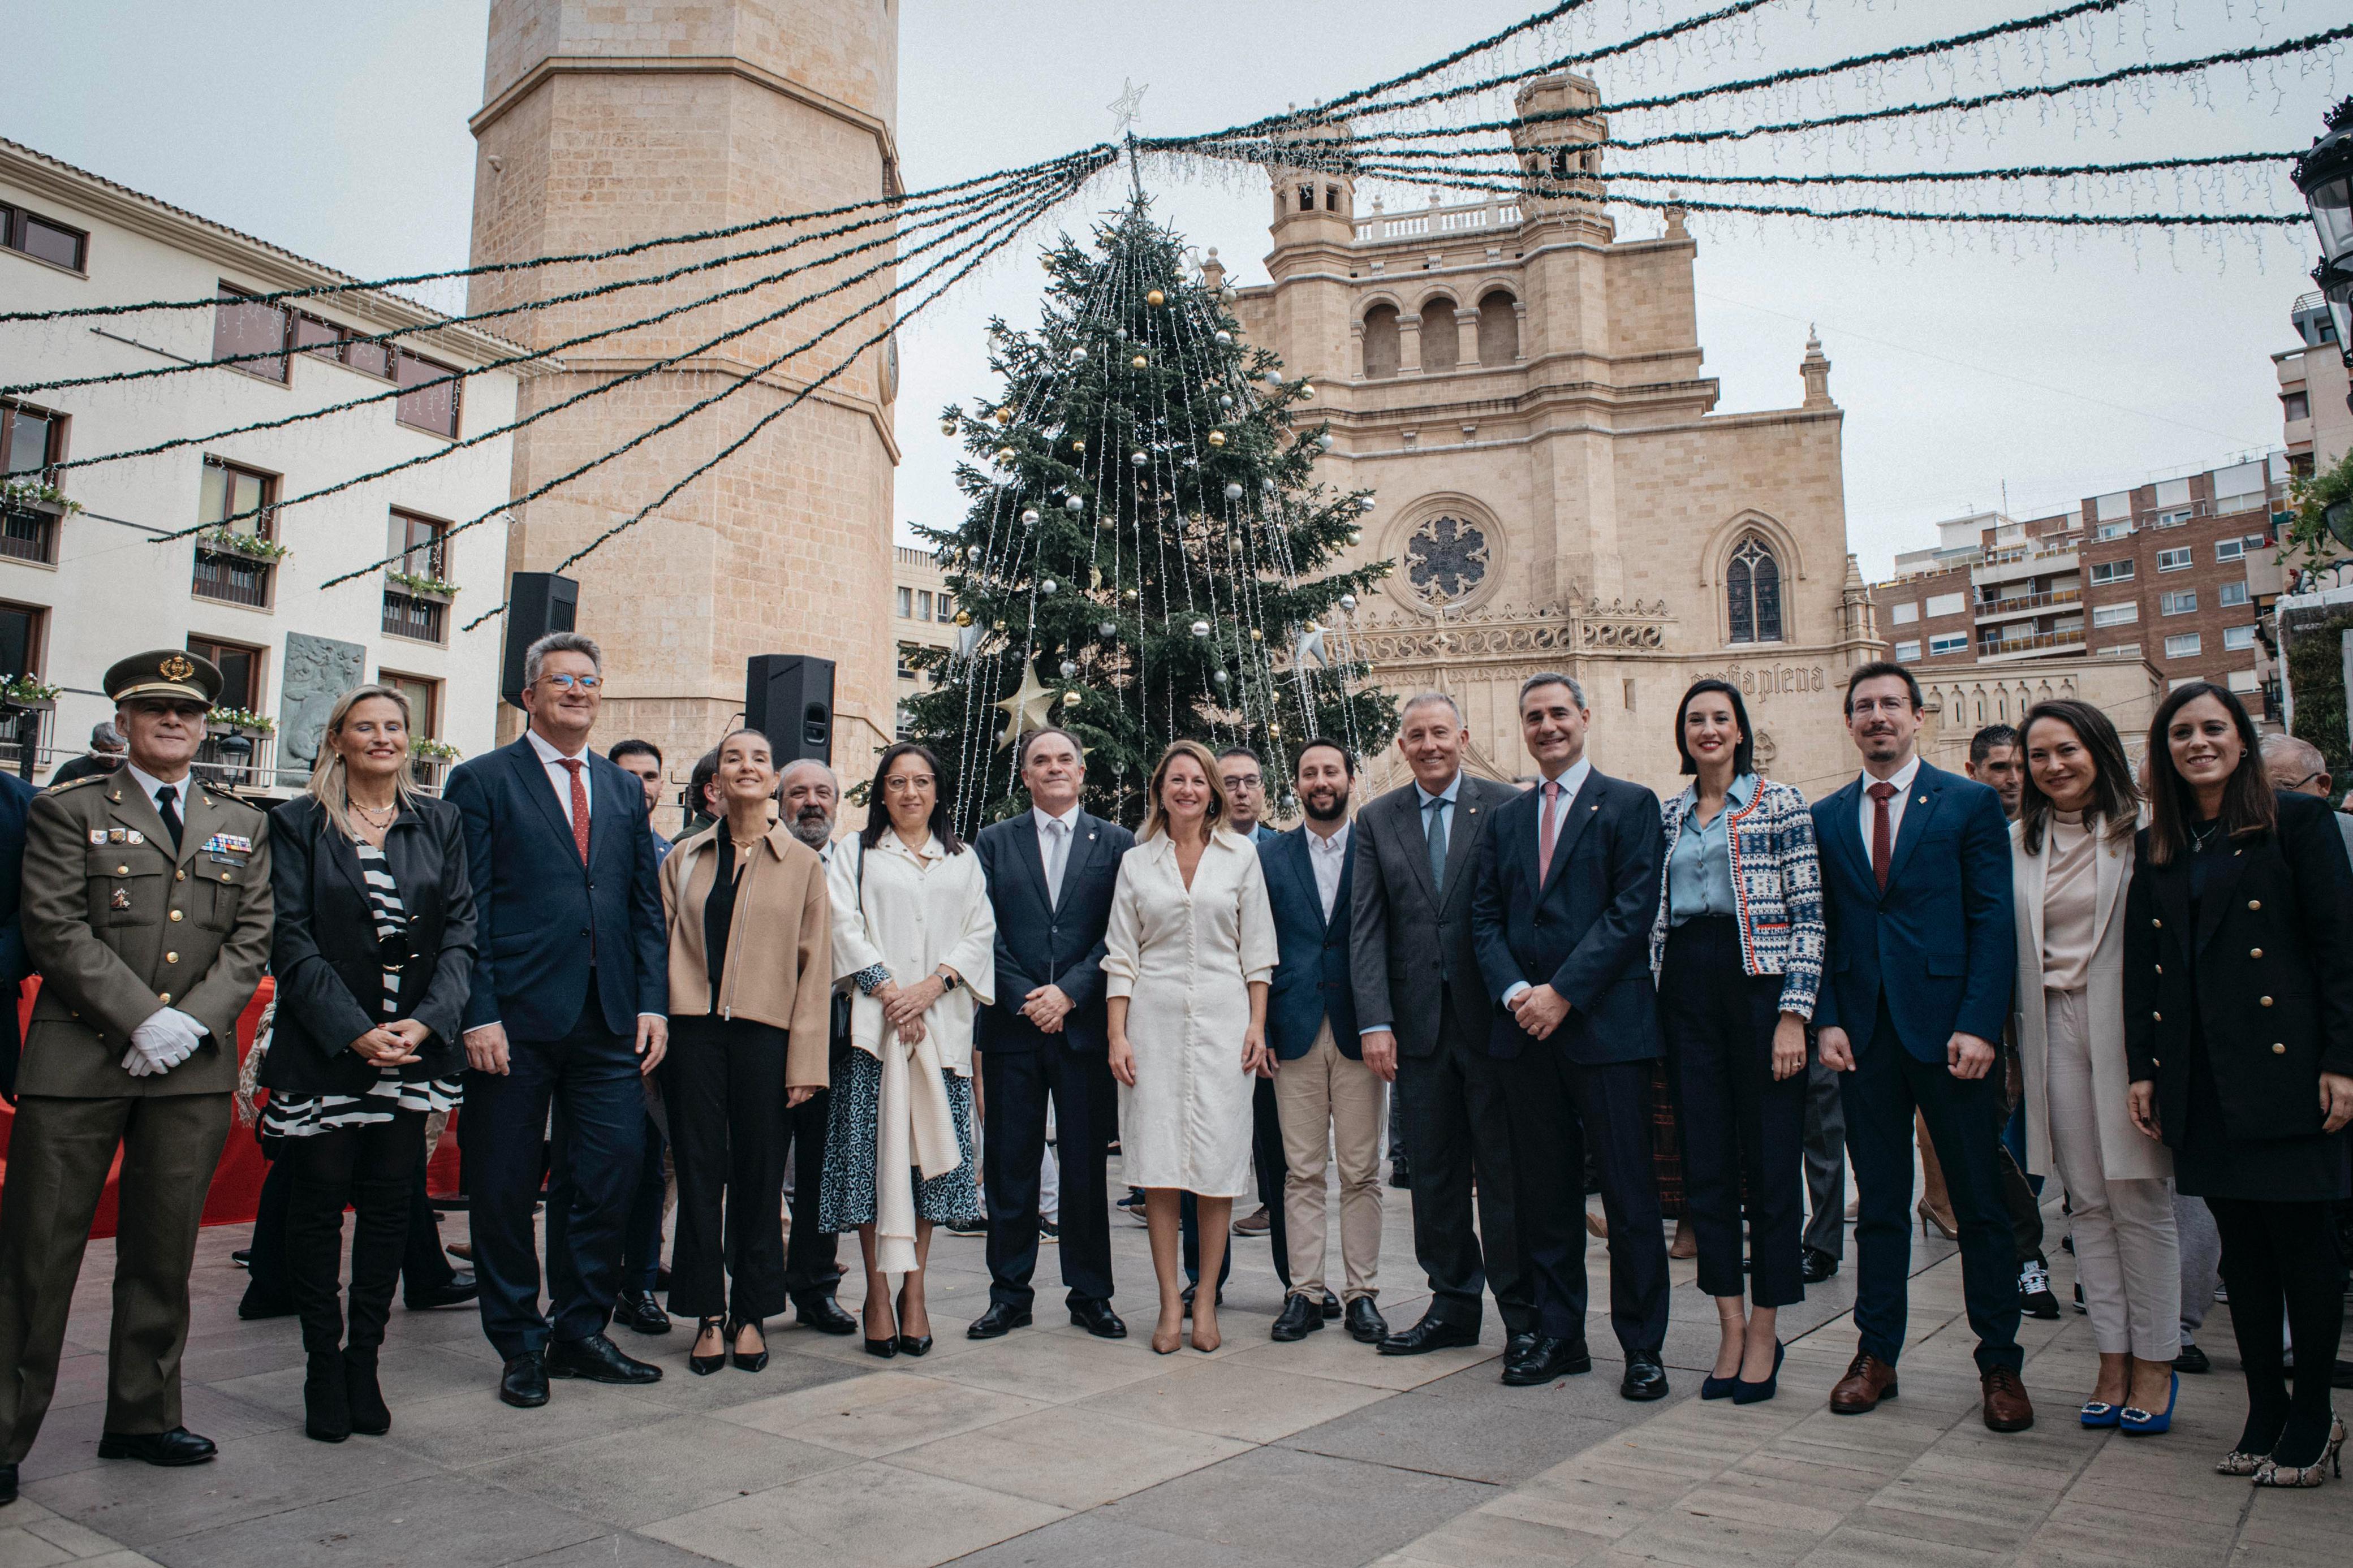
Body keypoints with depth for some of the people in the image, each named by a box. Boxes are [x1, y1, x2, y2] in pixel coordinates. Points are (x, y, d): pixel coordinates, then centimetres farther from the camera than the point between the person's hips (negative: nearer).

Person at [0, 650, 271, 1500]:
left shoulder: (243, 826, 14)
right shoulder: (69, 811, 5)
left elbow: (251, 942, 8)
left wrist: (191, 1021, -8)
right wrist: (142, 1021, -14)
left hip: (195, 1072, 3)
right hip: (78, 1059, -3)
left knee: (163, 1255, 11)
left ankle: (143, 1419, 23)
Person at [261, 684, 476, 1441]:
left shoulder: (440, 824, 8)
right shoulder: (299, 823, 2)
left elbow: (461, 931, 3)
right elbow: (292, 940, -5)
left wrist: (427, 1021, -10)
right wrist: (354, 1030, -14)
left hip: (415, 1043, 2)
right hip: (322, 1046, -2)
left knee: (390, 1203, 6)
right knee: (318, 1202, 3)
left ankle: (365, 1361, 17)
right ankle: (323, 1365, 16)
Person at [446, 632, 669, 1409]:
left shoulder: (625, 791, 15)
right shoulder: (482, 781, 2)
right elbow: (465, 908, -4)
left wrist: (652, 1002, 4)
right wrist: (478, 1014, -11)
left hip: (610, 1022, 4)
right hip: (514, 1020, -4)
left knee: (608, 1176, 5)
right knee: (506, 1185, 6)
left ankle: (581, 1332, 21)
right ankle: (520, 1344, 22)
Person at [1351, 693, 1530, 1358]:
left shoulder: (1506, 807, 1)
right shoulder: (1376, 821, 8)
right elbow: (1368, 928, 4)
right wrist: (1375, 1022, -4)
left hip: (1492, 1019, -3)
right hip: (1418, 1022, 3)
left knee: (1505, 1171, 3)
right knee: (1433, 1173, 10)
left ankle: (1524, 1313, 16)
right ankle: (1453, 1305, 23)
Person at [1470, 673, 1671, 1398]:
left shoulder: (1630, 806, 1)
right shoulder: (1506, 819, 16)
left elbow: (1633, 912, -9)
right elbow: (1485, 918, 11)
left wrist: (1563, 993, -14)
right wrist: (1514, 992, -6)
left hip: (1606, 1026, -4)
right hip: (1525, 1030, 5)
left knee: (1629, 1192, 2)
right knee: (1545, 1192, 10)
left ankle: (1642, 1345, 14)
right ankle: (1559, 1335, 22)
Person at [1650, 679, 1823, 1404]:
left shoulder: (1780, 805, -1)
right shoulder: (1667, 816, 13)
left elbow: (1808, 917, -5)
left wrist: (1795, 1014, -13)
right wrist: (1653, 1004, 9)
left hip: (1760, 985, -4)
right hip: (1686, 993, 4)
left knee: (1770, 1159, 2)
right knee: (1706, 1161, 6)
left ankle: (1764, 1332, 14)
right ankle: (1730, 1326, 16)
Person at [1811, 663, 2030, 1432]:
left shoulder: (1971, 804, 2)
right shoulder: (1825, 817, 11)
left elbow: (1994, 922, -4)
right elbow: (1819, 928, 10)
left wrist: (1979, 1025, -12)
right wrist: (1827, 1020, -1)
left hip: (1948, 1026, -2)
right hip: (1864, 1031, 3)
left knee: (1980, 1202, 6)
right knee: (1879, 1201, 11)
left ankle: (1999, 1363, 19)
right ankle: (1876, 1354, 20)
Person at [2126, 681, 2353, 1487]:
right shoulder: (2154, 847, 12)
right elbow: (2140, 963, 12)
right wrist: (2143, 1068, 8)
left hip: (2283, 1068, -4)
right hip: (2201, 1079, 4)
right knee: (2241, 1248, 10)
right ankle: (2265, 1407, 21)